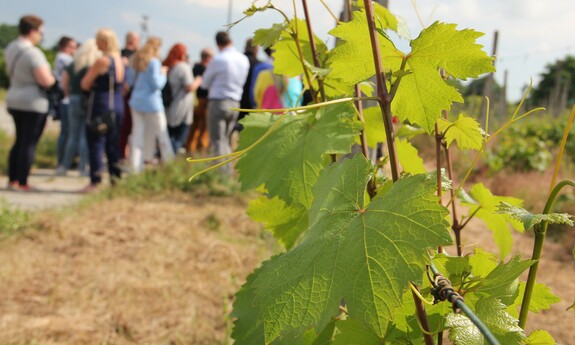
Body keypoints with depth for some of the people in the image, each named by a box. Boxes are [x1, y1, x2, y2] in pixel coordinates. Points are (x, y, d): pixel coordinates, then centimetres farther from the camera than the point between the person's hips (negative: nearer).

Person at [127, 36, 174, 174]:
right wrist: (163, 73, 1)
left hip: (136, 101, 6)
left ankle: (135, 168, 2)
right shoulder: (154, 62, -11)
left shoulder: (137, 60, 9)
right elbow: (157, 84, -14)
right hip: (152, 103, -6)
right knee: (162, 134, 4)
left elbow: (130, 81, 15)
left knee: (137, 136, 5)